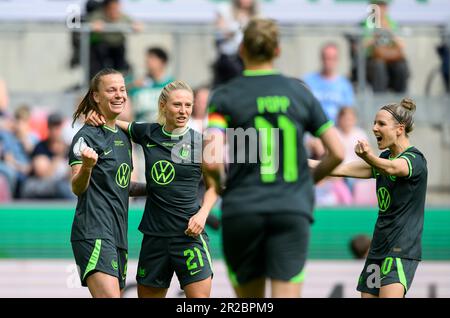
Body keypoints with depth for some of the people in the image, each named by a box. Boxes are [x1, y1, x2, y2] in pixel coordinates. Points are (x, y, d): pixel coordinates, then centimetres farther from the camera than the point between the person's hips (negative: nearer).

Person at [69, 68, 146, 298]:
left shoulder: (123, 137, 19)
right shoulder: (88, 136, -5)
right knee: (109, 296, -25)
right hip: (94, 232, -9)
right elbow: (77, 188, -12)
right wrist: (86, 167, -32)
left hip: (118, 233, 9)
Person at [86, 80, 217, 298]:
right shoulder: (147, 133, 5)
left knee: (199, 296, -12)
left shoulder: (200, 143, -1)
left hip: (189, 233, -3)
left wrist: (202, 214, -7)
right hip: (154, 234, 3)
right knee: (148, 294, 10)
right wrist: (96, 117, 1)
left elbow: (213, 186, 9)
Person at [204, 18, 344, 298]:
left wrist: (218, 184, 8)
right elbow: (337, 153, 7)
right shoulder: (299, 92, 6)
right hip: (293, 210, 1)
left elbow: (211, 160, -14)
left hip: (242, 210, 0)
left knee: (250, 302, 15)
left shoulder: (226, 97, -1)